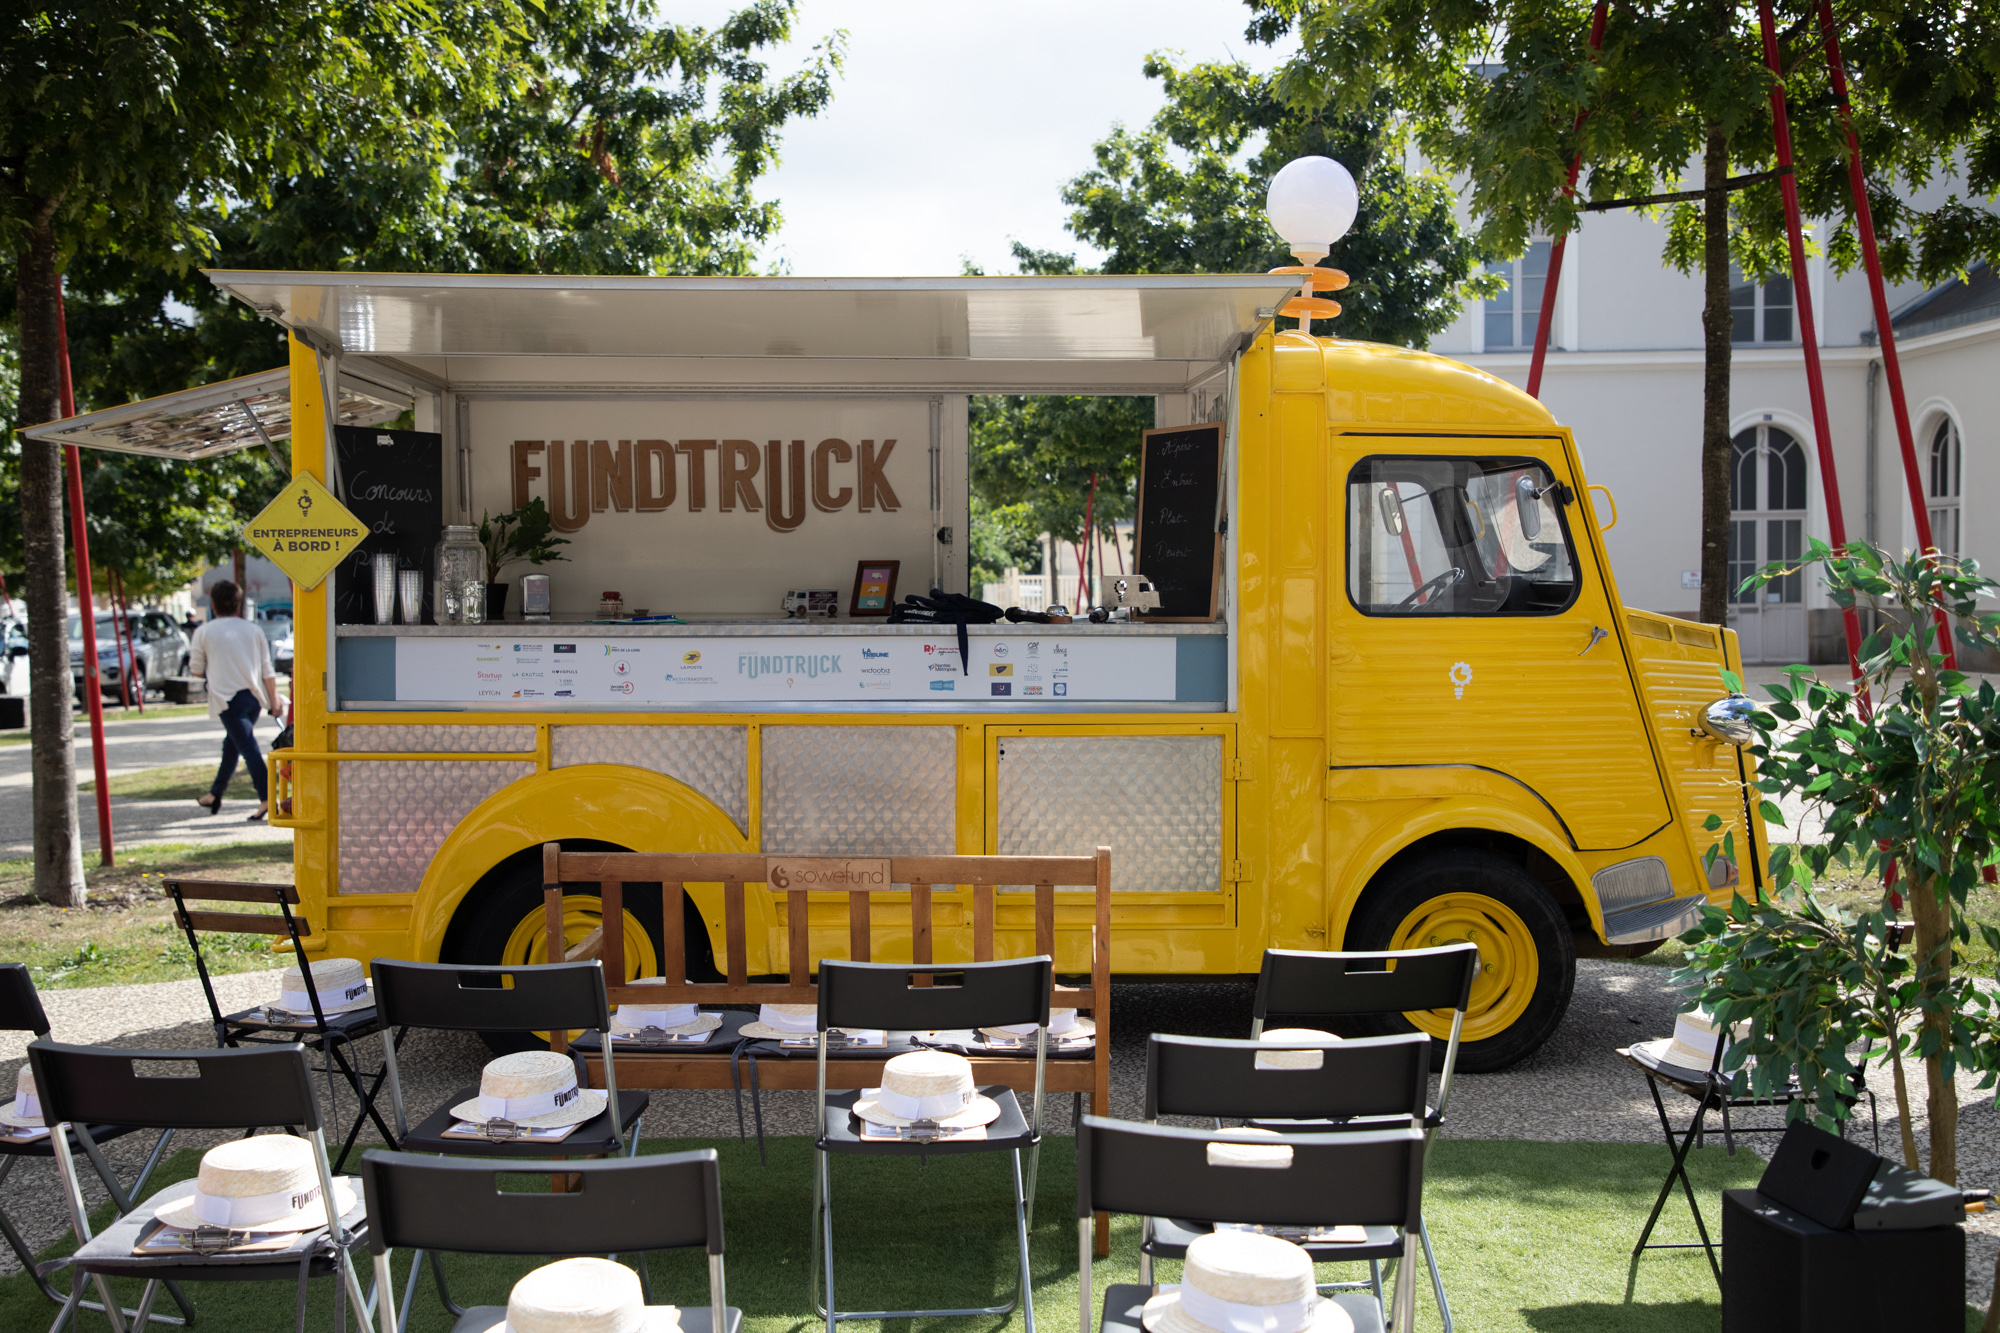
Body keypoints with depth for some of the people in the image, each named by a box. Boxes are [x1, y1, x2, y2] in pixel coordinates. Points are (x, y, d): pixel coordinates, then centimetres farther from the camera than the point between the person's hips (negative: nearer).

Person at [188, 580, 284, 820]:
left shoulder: (204, 632, -1)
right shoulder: (253, 630, 8)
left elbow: (196, 670, 6)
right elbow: (267, 670, 6)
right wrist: (274, 700, 9)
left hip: (228, 697, -5)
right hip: (255, 696, 5)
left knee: (248, 747, -11)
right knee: (231, 745, 19)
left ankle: (267, 798, -22)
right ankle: (214, 795, 32)